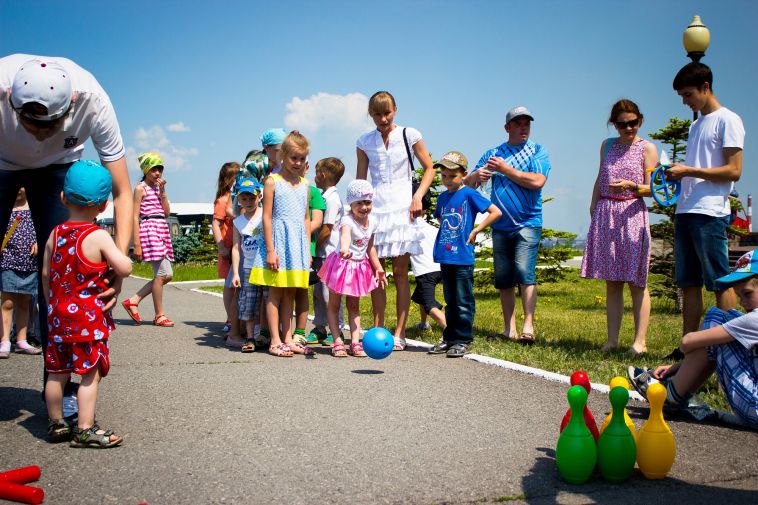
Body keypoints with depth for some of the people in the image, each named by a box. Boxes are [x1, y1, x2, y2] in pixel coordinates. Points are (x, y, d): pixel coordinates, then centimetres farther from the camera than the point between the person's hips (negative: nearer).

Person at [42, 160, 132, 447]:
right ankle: (84, 431, 3)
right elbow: (125, 269, -19)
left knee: (57, 372, 14)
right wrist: (121, 255, 3)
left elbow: (46, 275, 10)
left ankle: (56, 425, 26)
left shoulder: (55, 234, 4)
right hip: (89, 317, -6)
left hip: (59, 316, 7)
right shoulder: (98, 236, -14)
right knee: (90, 374, 1)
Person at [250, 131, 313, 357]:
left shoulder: (305, 185, 12)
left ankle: (288, 339, 14)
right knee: (275, 292, -1)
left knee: (290, 293, 9)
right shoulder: (272, 181, -4)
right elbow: (267, 217, -8)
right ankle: (275, 341, 3)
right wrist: (270, 250, -13)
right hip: (279, 238, -5)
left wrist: (307, 250, 12)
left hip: (298, 241, 5)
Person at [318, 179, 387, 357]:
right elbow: (345, 234, -50)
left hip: (360, 266, 6)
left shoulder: (372, 222, -3)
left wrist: (378, 268, 16)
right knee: (334, 304, 4)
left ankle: (355, 342, 15)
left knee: (354, 306, 13)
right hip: (342, 264, -6)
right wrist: (344, 249, -72)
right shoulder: (347, 220, -25)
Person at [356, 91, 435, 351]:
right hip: (374, 209, 2)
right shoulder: (364, 142, 10)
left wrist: (418, 197, -7)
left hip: (402, 208, -2)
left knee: (400, 272, -3)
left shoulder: (409, 135, 3)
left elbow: (429, 169, 6)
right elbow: (360, 180, 14)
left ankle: (399, 333, 2)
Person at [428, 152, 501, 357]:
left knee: (463, 302, 0)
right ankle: (449, 338, 21)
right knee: (450, 302, 14)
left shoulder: (469, 195, -7)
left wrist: (475, 231, -10)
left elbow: (496, 212, -10)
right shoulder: (442, 198, 11)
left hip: (462, 258, -6)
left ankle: (463, 340, 7)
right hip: (445, 257, 6)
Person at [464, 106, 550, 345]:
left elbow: (537, 181, -14)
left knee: (524, 272, -17)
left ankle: (528, 326, -15)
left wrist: (505, 169, -10)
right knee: (503, 279, 5)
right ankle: (509, 329, 11)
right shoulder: (493, 154, 14)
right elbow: (468, 182, 10)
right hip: (500, 225, 4)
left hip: (527, 223, -4)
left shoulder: (537, 151, 3)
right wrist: (478, 174, -13)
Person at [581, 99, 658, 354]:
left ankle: (639, 341, -2)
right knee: (611, 281, 5)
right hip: (605, 215, 4)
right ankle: (612, 339, 8)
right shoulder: (607, 145, 14)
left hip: (632, 215, -4)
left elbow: (651, 188, -4)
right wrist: (593, 209, 14)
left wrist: (630, 185, -22)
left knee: (636, 281, -5)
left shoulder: (647, 148, 1)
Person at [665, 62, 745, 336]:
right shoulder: (696, 125, 22)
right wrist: (677, 174, 5)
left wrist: (688, 171, -13)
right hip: (685, 212, 8)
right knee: (689, 283, 7)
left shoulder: (727, 120, -3)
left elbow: (733, 171, -11)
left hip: (709, 213, -8)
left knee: (720, 282, -6)